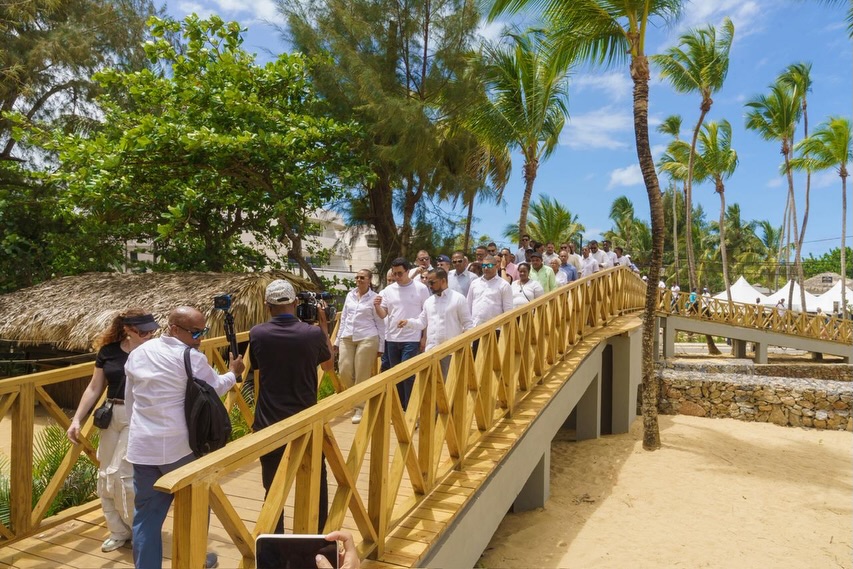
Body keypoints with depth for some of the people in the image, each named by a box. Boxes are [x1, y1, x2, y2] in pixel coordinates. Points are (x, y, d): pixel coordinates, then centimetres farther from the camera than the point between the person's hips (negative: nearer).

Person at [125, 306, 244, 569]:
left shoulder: (137, 353, 7)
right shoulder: (191, 357, -15)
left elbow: (129, 399, 15)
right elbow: (215, 388, 1)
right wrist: (233, 373, 20)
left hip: (141, 446, 5)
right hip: (179, 446, -5)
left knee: (146, 514, 12)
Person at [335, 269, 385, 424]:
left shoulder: (375, 298, -3)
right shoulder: (350, 295, 11)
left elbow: (380, 324, -1)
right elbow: (343, 318, 17)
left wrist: (381, 346, -3)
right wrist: (338, 339, 15)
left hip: (367, 339, -5)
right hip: (347, 338, 5)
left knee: (362, 375, -1)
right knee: (344, 371, 2)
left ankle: (360, 408, 11)